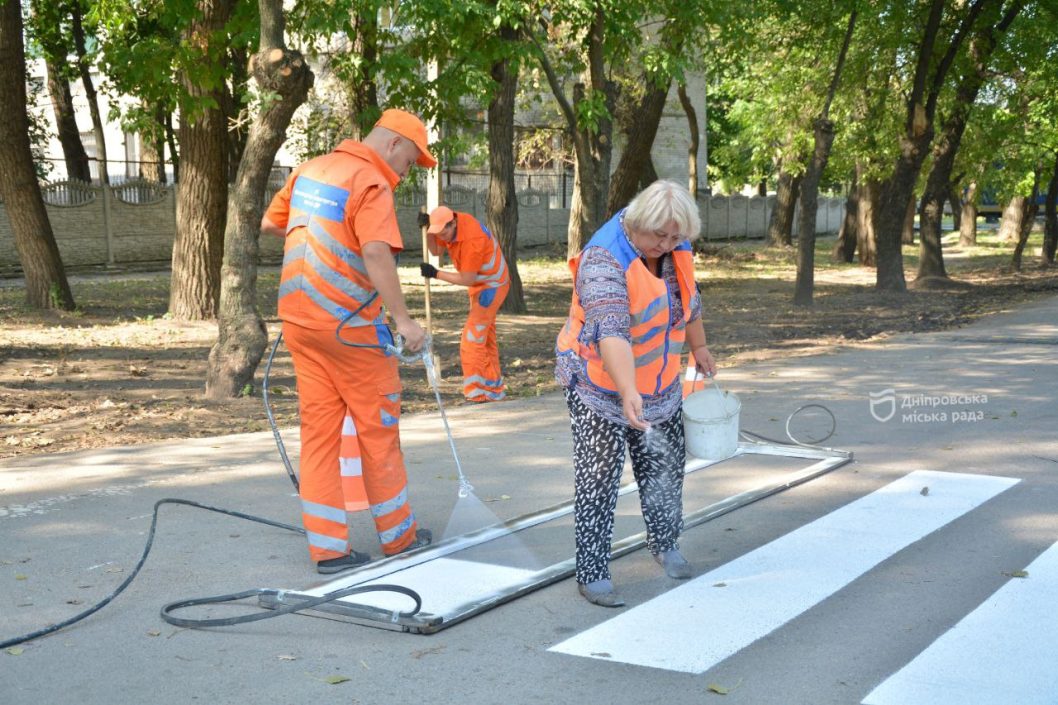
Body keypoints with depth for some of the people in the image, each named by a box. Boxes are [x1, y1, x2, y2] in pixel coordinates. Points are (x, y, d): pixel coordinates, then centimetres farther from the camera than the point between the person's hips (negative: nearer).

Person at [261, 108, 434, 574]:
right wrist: (403, 319, -28)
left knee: (319, 429, 8)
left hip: (299, 319, 7)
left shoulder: (310, 169, 11)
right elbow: (376, 253, -27)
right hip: (348, 323, -7)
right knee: (378, 429, 6)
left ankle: (327, 546, 9)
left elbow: (270, 223, 22)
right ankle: (397, 535, 18)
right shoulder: (371, 182, -13)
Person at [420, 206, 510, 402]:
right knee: (486, 337, 15)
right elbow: (435, 250, -1)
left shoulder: (472, 239, -33)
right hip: (481, 285, 10)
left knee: (472, 339, -13)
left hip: (492, 286, -10)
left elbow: (467, 279, -27)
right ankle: (495, 389, 24)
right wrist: (427, 230, -17)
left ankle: (476, 393, -10)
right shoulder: (450, 224, -8)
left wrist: (435, 274, -22)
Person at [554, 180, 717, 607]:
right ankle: (592, 575, 2)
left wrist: (699, 348, 28)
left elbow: (688, 299, 16)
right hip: (600, 385, -7)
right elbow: (610, 332, -42)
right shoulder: (605, 260, -29)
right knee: (599, 478, -5)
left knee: (665, 466, 16)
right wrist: (628, 393, -54)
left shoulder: (675, 248, -4)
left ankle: (665, 544, 37)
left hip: (660, 384, 7)